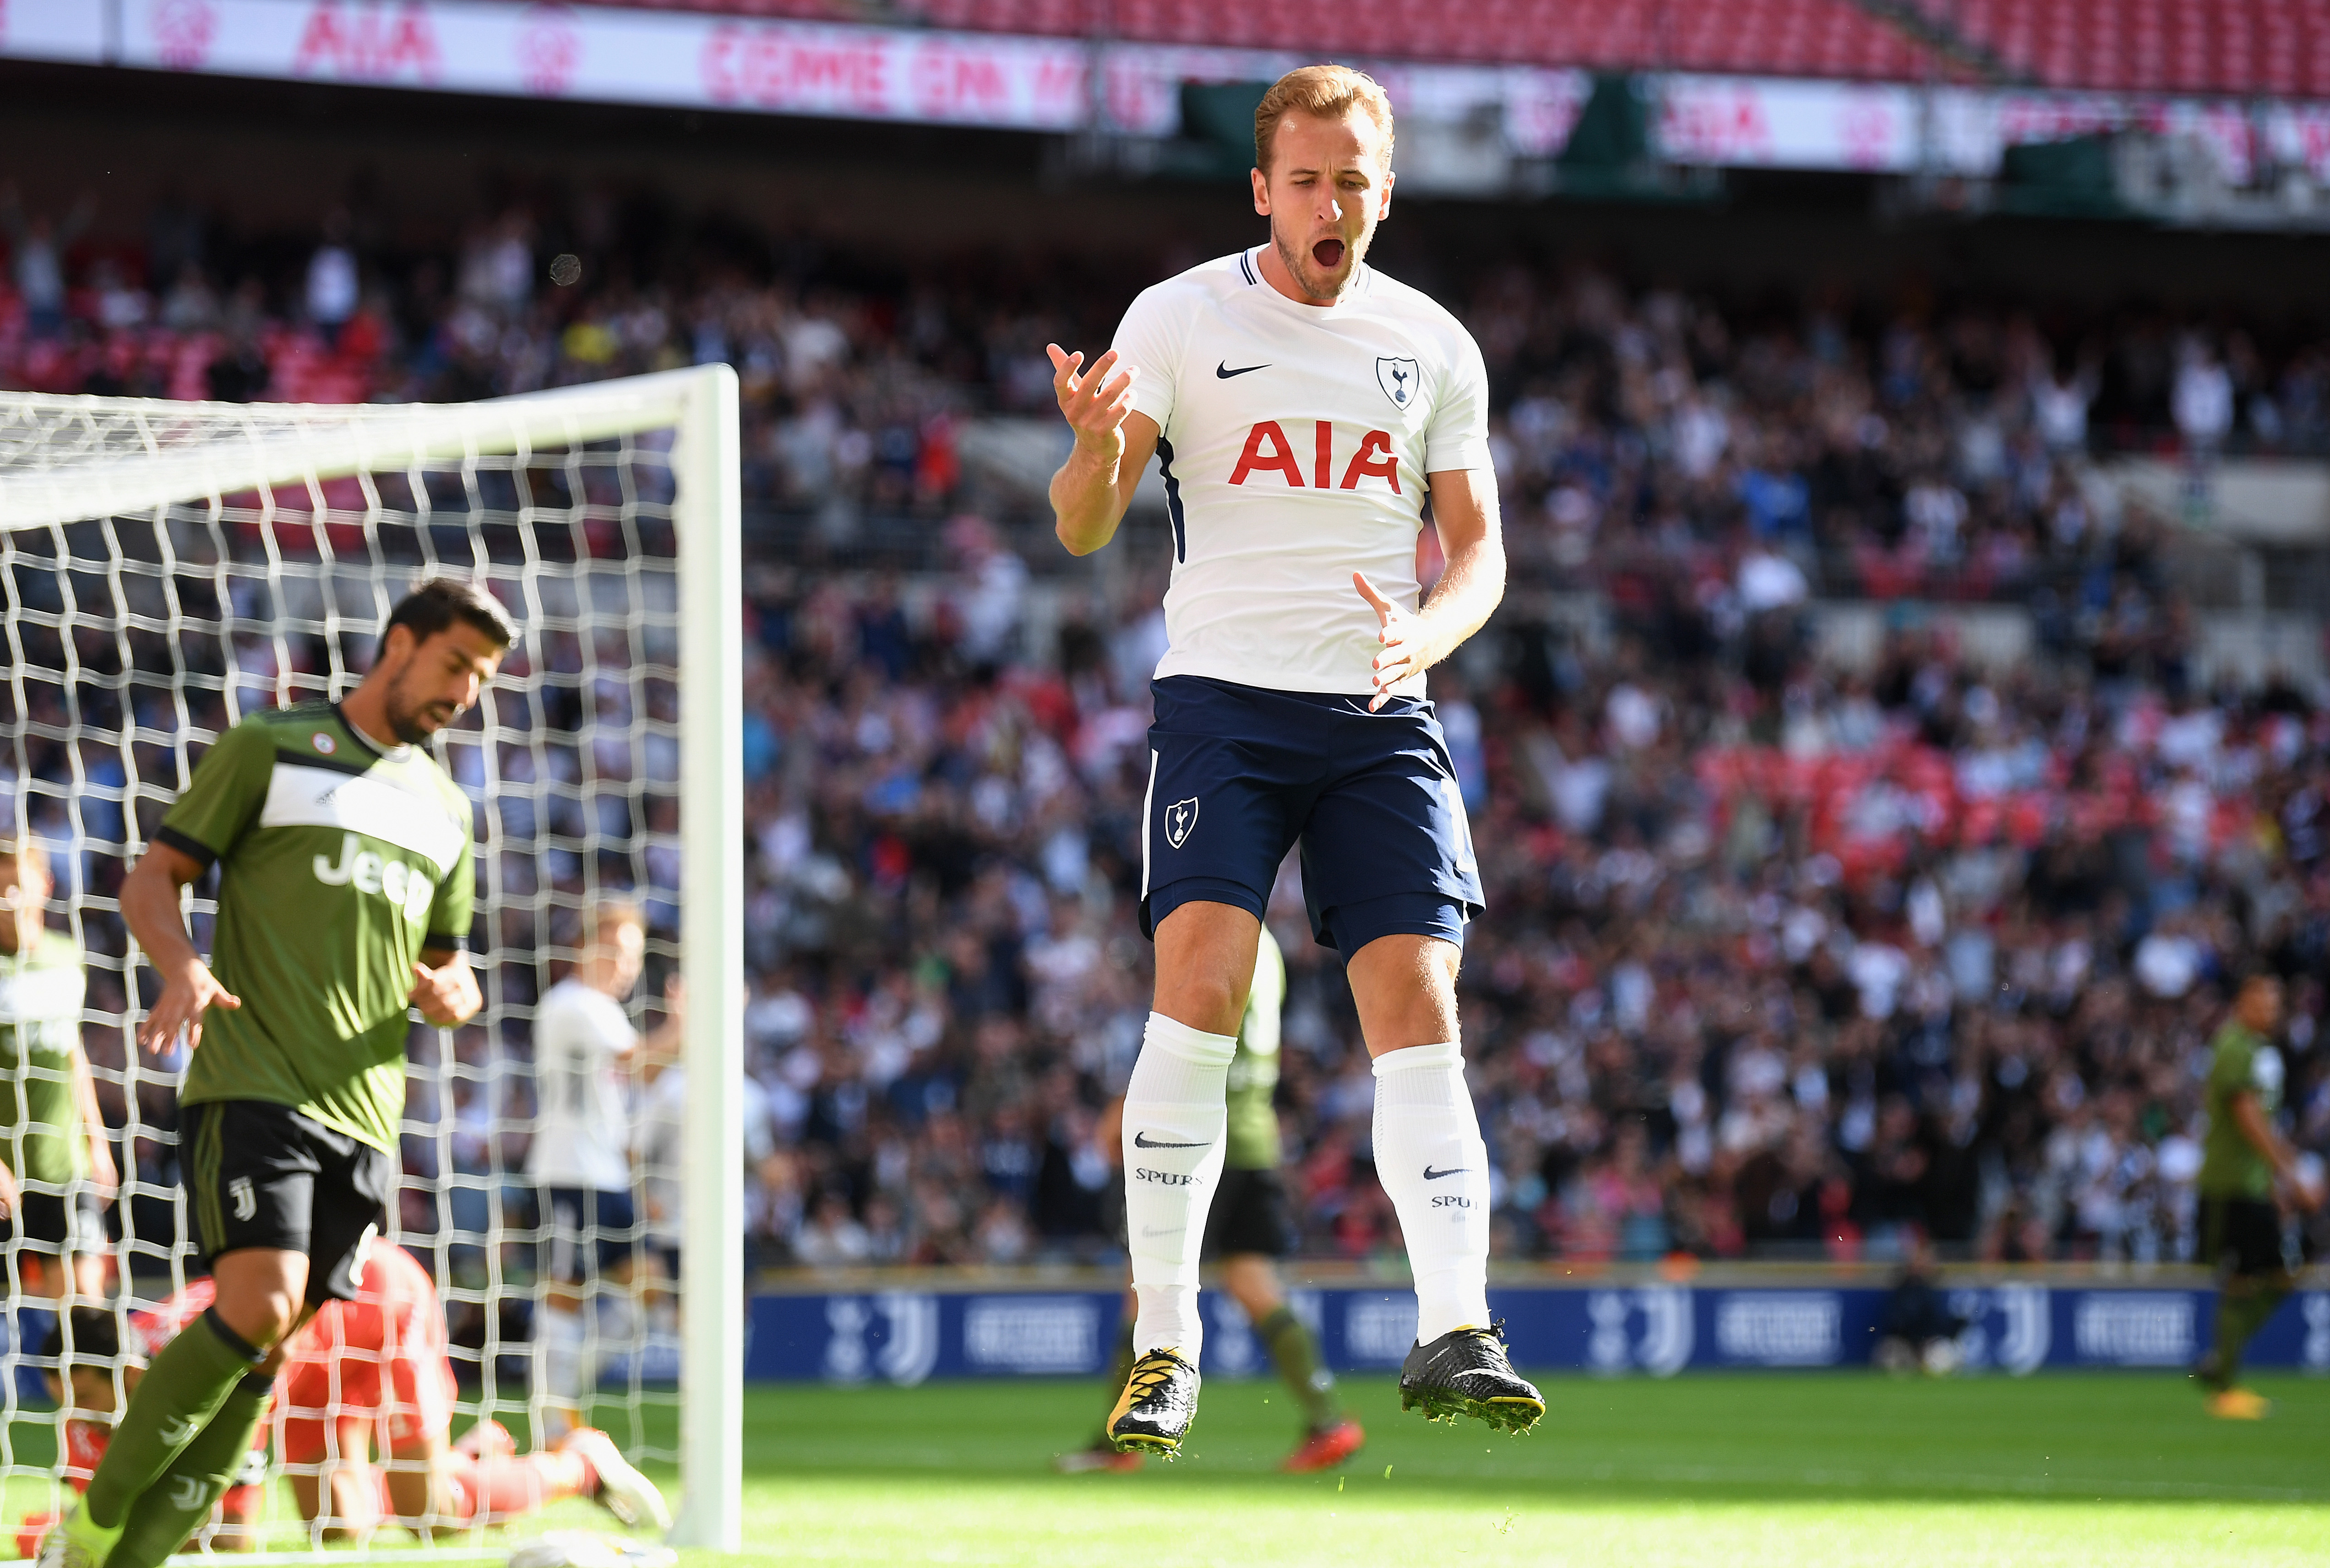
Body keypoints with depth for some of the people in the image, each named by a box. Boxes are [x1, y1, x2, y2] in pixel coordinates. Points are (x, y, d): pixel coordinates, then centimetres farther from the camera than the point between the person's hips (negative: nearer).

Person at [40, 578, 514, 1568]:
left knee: (265, 1350, -1)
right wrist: (182, 966, -18)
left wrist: (450, 995, 4)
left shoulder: (443, 809, 21)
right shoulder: (269, 750, 4)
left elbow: (445, 969, 29)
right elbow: (152, 877, 2)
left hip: (362, 1113, 6)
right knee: (258, 1303, -22)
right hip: (250, 1086, -6)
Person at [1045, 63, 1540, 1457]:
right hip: (1223, 698, -3)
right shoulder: (1180, 319, 2)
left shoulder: (1436, 347, 10)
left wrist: (1427, 634, -9)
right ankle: (1165, 1344, -12)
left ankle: (1454, 1334, -11)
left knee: (1418, 1007, -8)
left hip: (1382, 716, 3)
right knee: (1198, 991, -16)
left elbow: (1479, 545, 13)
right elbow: (1082, 529, -2)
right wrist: (1097, 450, -25)